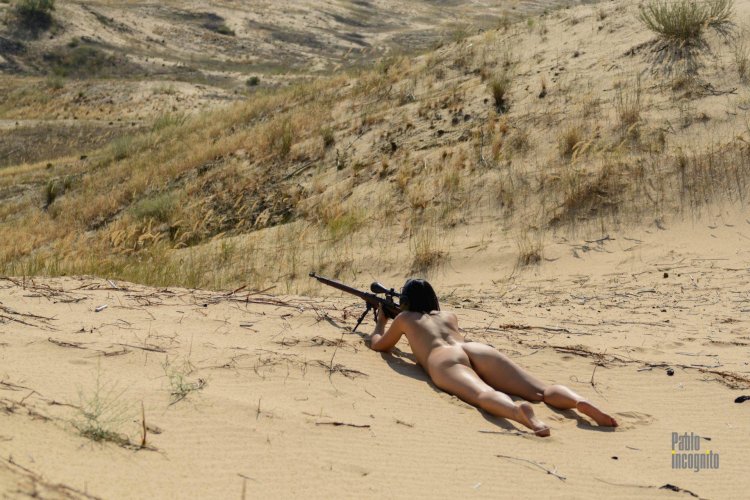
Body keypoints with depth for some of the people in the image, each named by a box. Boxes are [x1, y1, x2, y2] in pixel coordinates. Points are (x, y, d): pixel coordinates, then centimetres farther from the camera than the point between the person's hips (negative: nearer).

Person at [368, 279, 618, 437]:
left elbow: (377, 344, 46)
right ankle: (580, 402, -45)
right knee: (541, 391, -13)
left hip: (443, 360, -4)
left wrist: (381, 322, 66)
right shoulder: (449, 315, 41)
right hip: (477, 348, 4)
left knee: (483, 395, -35)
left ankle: (519, 411, -69)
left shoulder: (404, 318, 31)